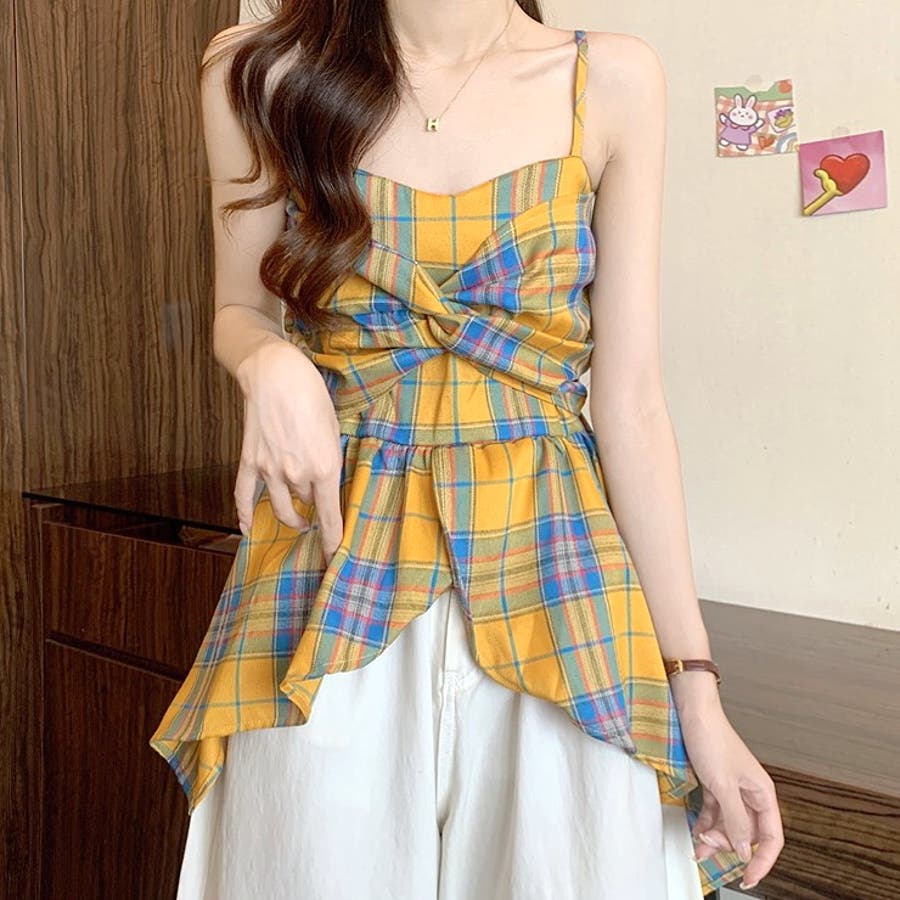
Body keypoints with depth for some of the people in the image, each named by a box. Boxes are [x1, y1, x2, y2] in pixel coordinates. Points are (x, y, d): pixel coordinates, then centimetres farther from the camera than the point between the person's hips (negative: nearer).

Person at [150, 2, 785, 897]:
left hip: (553, 580, 0)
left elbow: (631, 404, -3)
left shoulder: (613, 80, -1)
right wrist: (272, 364, -14)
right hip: (334, 561, 1)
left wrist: (697, 687, -5)